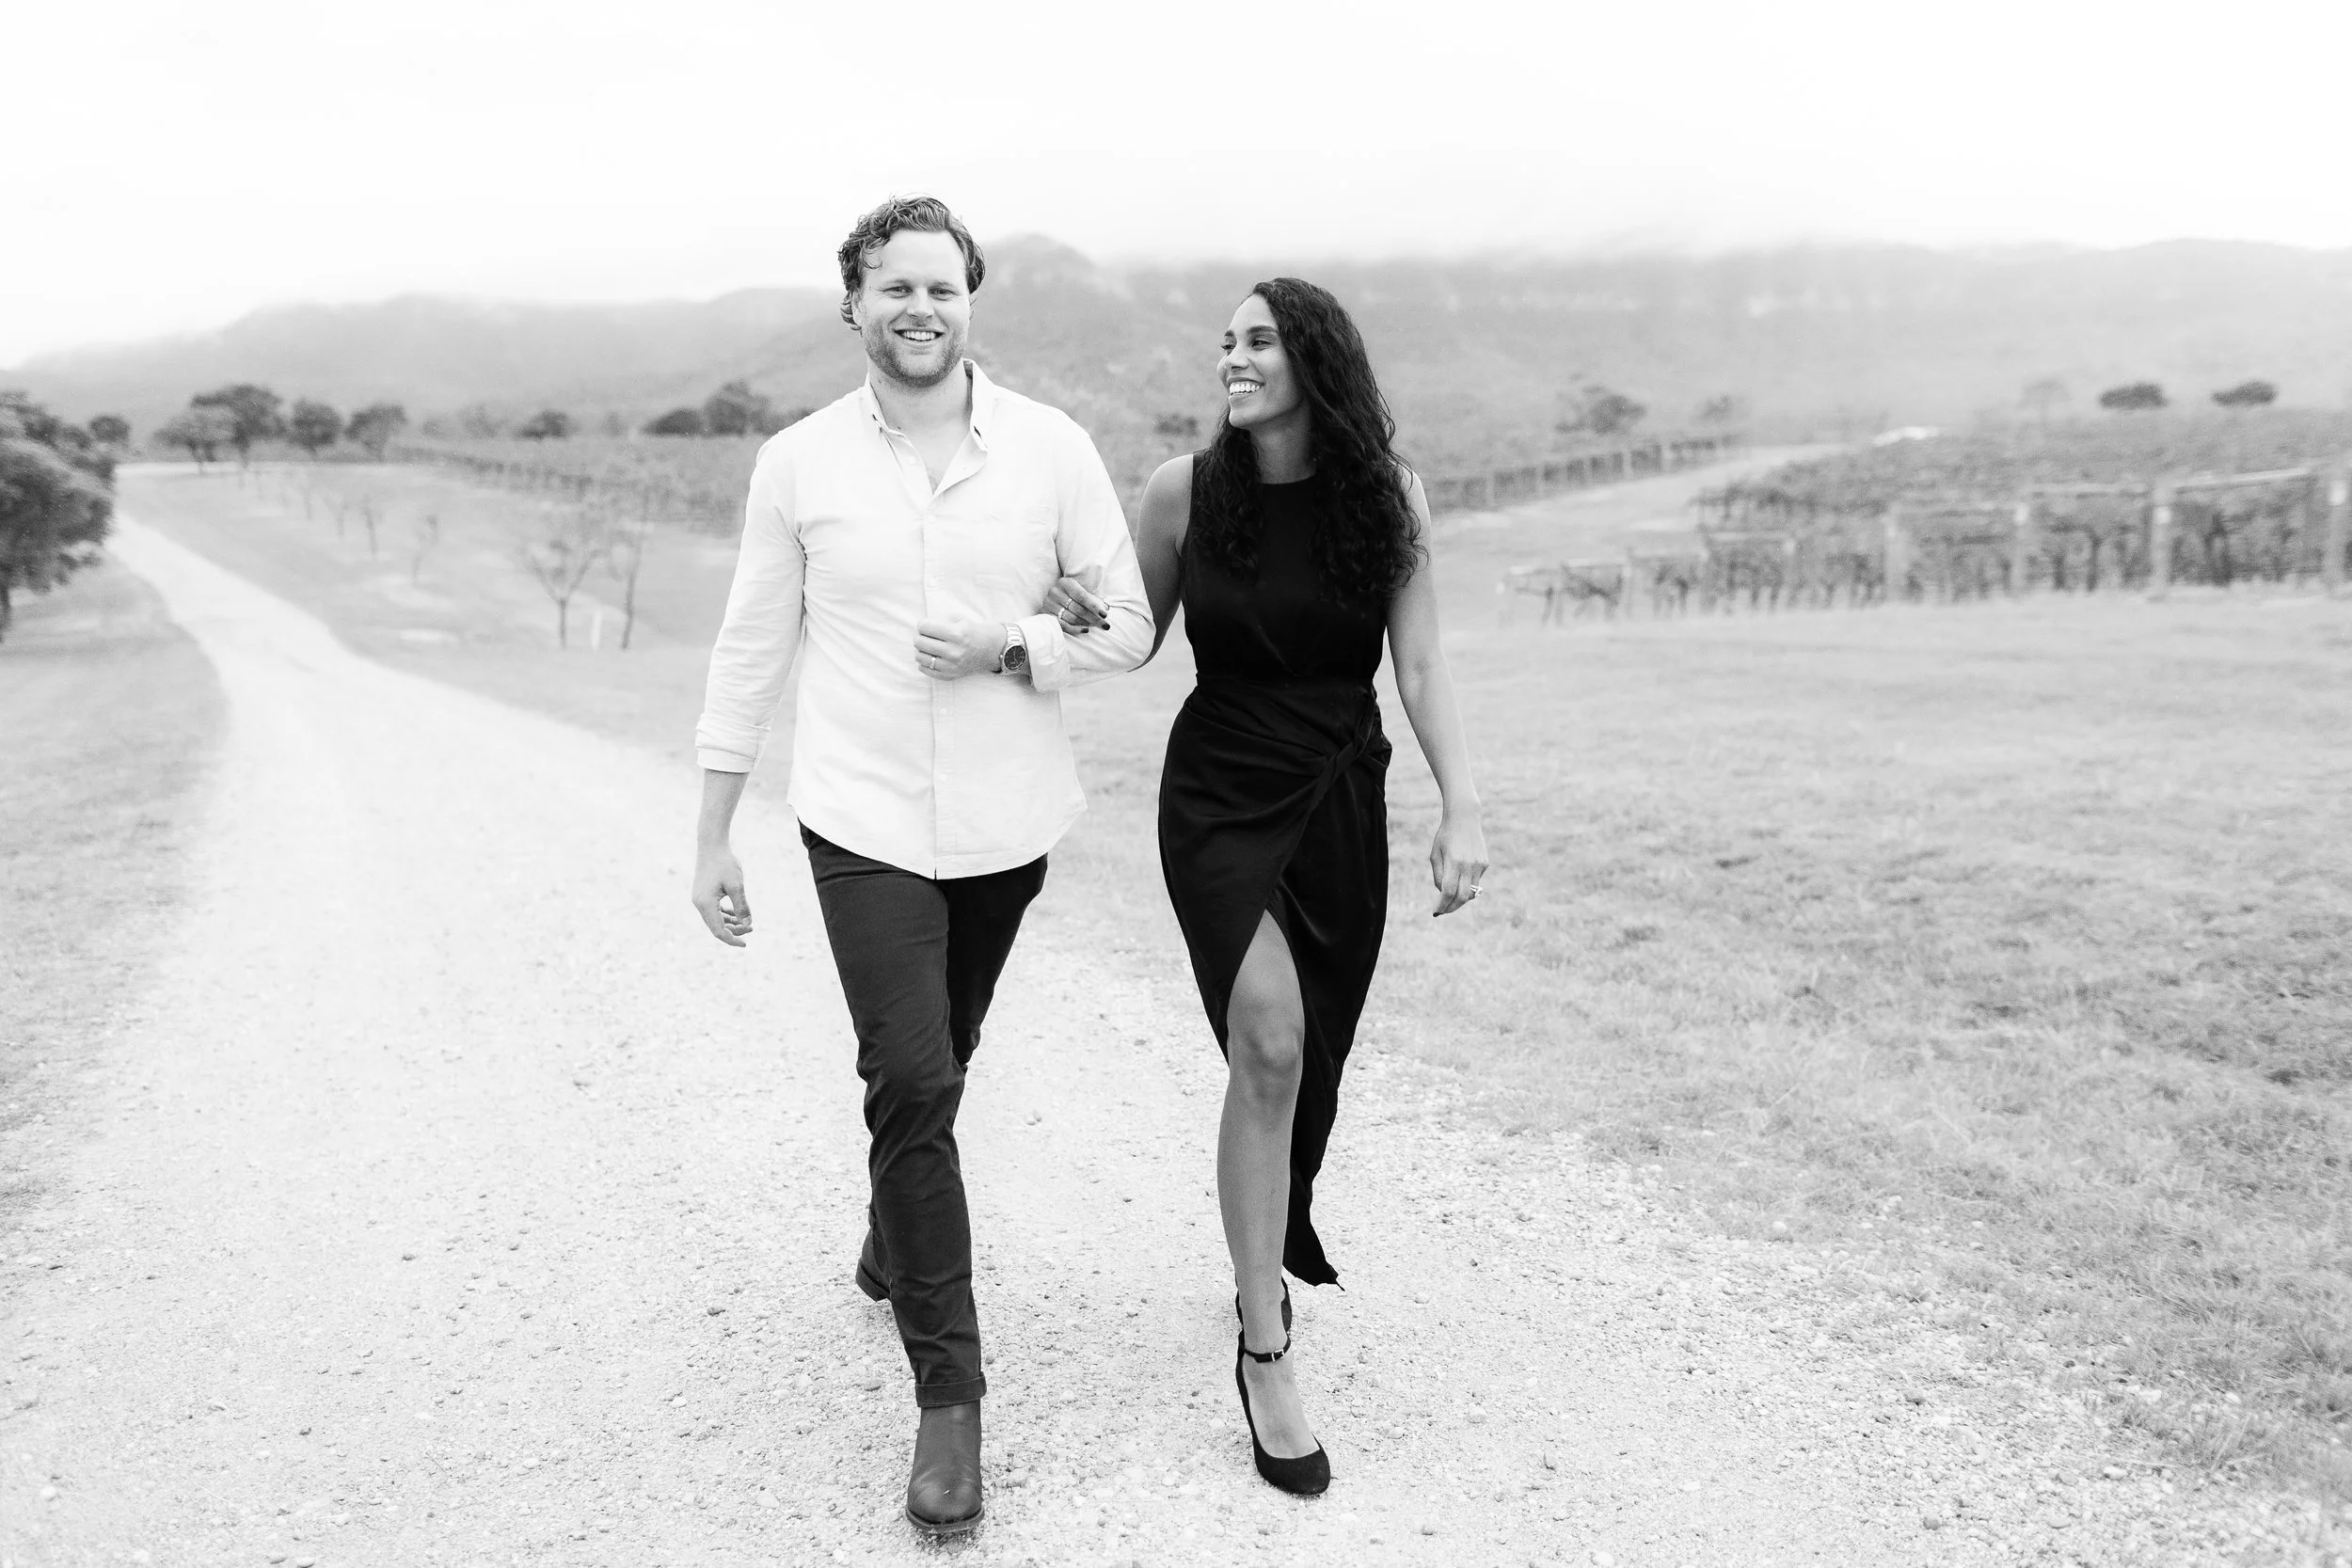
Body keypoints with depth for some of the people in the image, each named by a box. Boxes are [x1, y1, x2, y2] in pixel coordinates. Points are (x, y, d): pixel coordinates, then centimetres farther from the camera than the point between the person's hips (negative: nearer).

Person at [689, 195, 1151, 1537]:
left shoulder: (1052, 448, -3)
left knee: (936, 1064, 19)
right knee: (913, 1082, -11)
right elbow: (752, 651, 3)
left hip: (1006, 822, 2)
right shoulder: (799, 464, -2)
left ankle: (895, 1244, 49)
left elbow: (1131, 627, 1)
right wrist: (714, 836, 4)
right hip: (864, 822, -1)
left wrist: (1013, 650, -18)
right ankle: (949, 1390, 1)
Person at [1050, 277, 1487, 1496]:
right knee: (1269, 1045, -18)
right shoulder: (1184, 487, -7)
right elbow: (1138, 641, 5)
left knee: (1309, 1058, 13)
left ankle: (1271, 1246, 44)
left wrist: (1462, 809, -15)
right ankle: (1266, 1351, -6)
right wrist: (1080, 616, -17)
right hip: (1218, 797, -2)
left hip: (1341, 802, 2)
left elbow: (1421, 668, -5)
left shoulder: (1388, 497, -6)